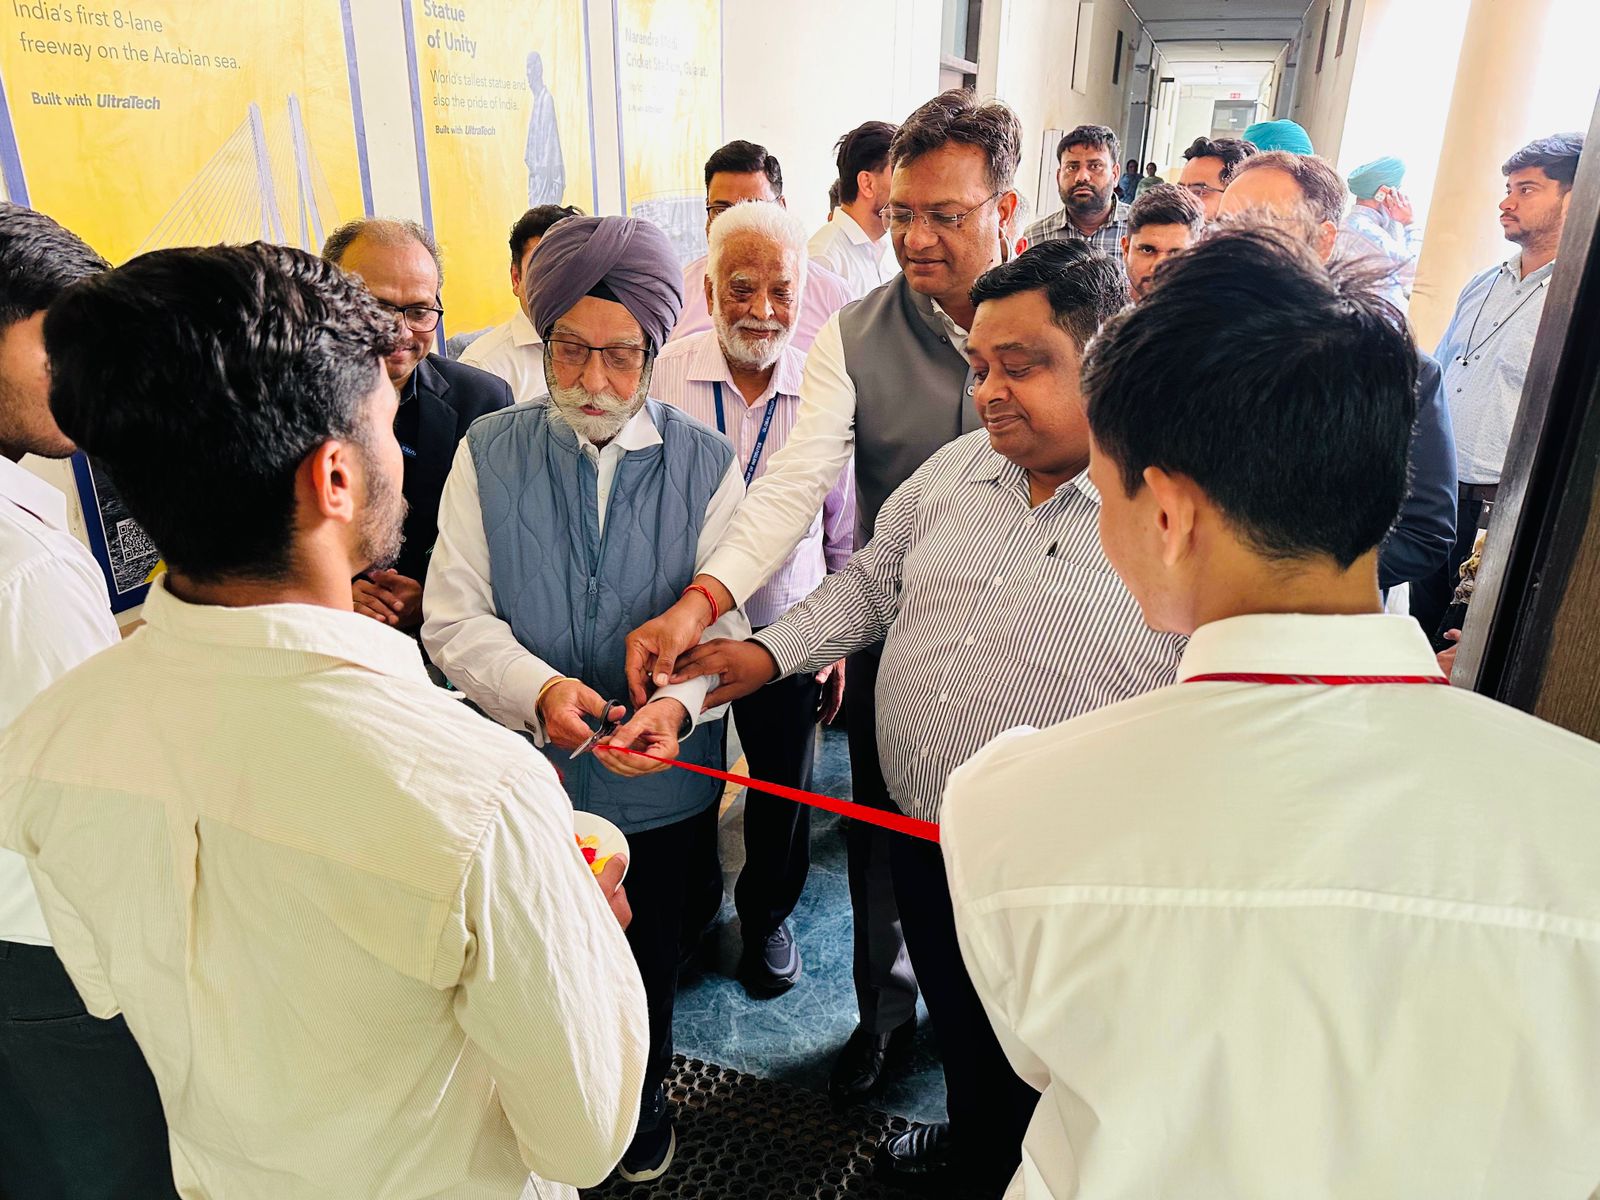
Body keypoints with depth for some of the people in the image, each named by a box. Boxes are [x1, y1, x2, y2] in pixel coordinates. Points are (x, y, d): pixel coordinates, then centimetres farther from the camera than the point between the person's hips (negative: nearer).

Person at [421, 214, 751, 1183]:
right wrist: (536, 689, -27)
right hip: (527, 775, 0)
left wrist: (678, 703, -29)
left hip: (662, 780, 1)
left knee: (651, 957, 23)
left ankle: (644, 1095, 53)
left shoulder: (706, 462, -6)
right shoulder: (488, 453, -5)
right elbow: (457, 616, -9)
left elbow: (726, 619, -10)